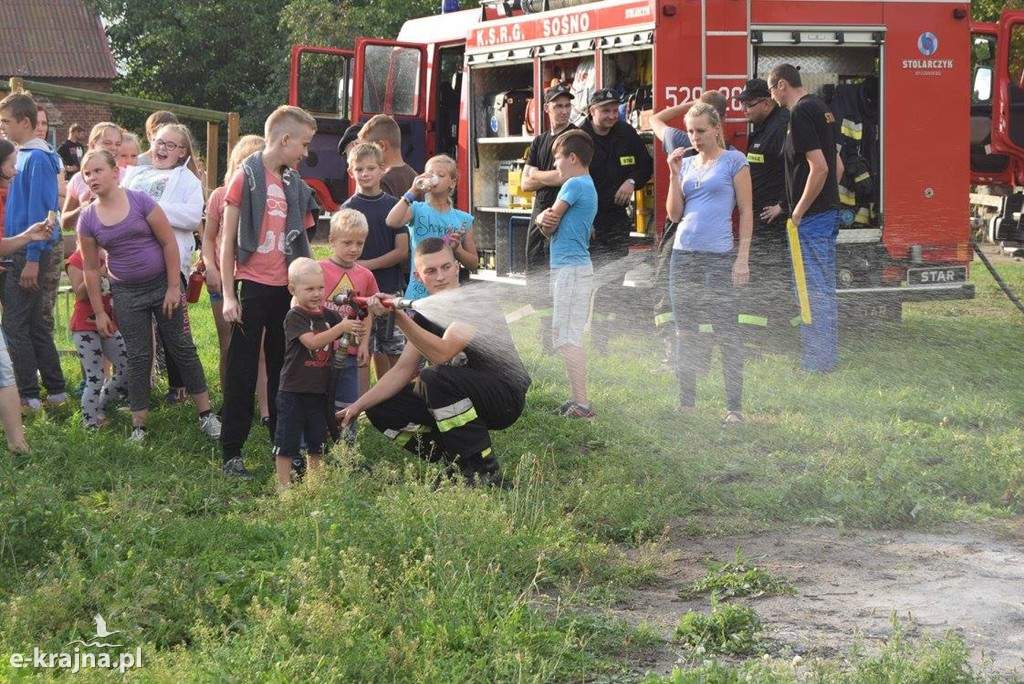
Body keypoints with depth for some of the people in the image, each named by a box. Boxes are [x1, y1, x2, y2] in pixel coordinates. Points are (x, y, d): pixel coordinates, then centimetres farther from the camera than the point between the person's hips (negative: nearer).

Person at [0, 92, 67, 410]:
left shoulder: (37, 159, -15)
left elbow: (38, 211, -19)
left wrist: (32, 259, -21)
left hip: (28, 252, -9)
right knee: (33, 325, 13)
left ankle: (28, 395, 0)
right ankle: (55, 390, 19)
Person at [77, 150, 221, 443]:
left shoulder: (140, 201, -12)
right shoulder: (88, 219, -4)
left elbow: (169, 242, -9)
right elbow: (91, 268, 2)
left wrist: (173, 287, -10)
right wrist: (99, 312, 3)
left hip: (161, 284, -2)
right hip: (126, 293, 2)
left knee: (182, 348, 5)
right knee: (138, 357, 5)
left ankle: (206, 414, 14)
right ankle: (138, 426, 12)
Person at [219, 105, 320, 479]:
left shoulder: (296, 186, 11)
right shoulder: (246, 177, -6)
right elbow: (227, 239, -6)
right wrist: (228, 295, -10)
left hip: (286, 289, 6)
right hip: (252, 286, -6)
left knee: (284, 371, 11)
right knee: (242, 374, -1)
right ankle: (232, 454, 4)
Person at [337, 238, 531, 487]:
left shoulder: (476, 303, -17)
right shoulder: (426, 314, 6)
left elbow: (441, 354, -31)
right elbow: (403, 370, 4)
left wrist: (399, 318, -36)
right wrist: (358, 406, -5)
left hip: (505, 395, -8)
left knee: (435, 378, -35)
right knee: (381, 410, -3)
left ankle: (486, 473, -25)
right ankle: (458, 464, 1)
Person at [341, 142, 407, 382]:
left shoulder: (394, 206, 5)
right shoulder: (349, 208, 1)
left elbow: (402, 251, -1)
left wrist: (369, 264, -11)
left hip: (392, 290, 2)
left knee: (394, 351, 6)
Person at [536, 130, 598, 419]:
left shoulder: (575, 185, -13)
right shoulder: (587, 185, 18)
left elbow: (549, 225, -13)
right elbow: (550, 227, 12)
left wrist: (544, 218, 8)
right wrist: (546, 219, -9)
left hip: (570, 269, -10)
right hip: (575, 267, 10)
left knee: (567, 338, -10)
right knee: (567, 337, 15)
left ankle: (581, 404, -13)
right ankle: (577, 400, 19)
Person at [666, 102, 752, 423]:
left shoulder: (733, 161, 1)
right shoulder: (686, 164, 14)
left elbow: (746, 212, -1)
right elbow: (674, 214, 11)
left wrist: (743, 258, -8)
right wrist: (674, 174, 1)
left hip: (718, 255, -5)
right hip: (683, 254, 5)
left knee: (726, 332, -6)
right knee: (685, 332, 7)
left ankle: (734, 407, -2)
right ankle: (686, 403, 14)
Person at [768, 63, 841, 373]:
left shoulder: (801, 112, -15)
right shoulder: (821, 108, 15)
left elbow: (819, 167, -23)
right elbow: (836, 166, 20)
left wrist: (799, 210, -17)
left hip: (811, 216, -10)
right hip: (829, 211, 10)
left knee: (814, 289, -5)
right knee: (824, 287, 15)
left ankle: (817, 359, -1)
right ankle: (827, 353, 23)